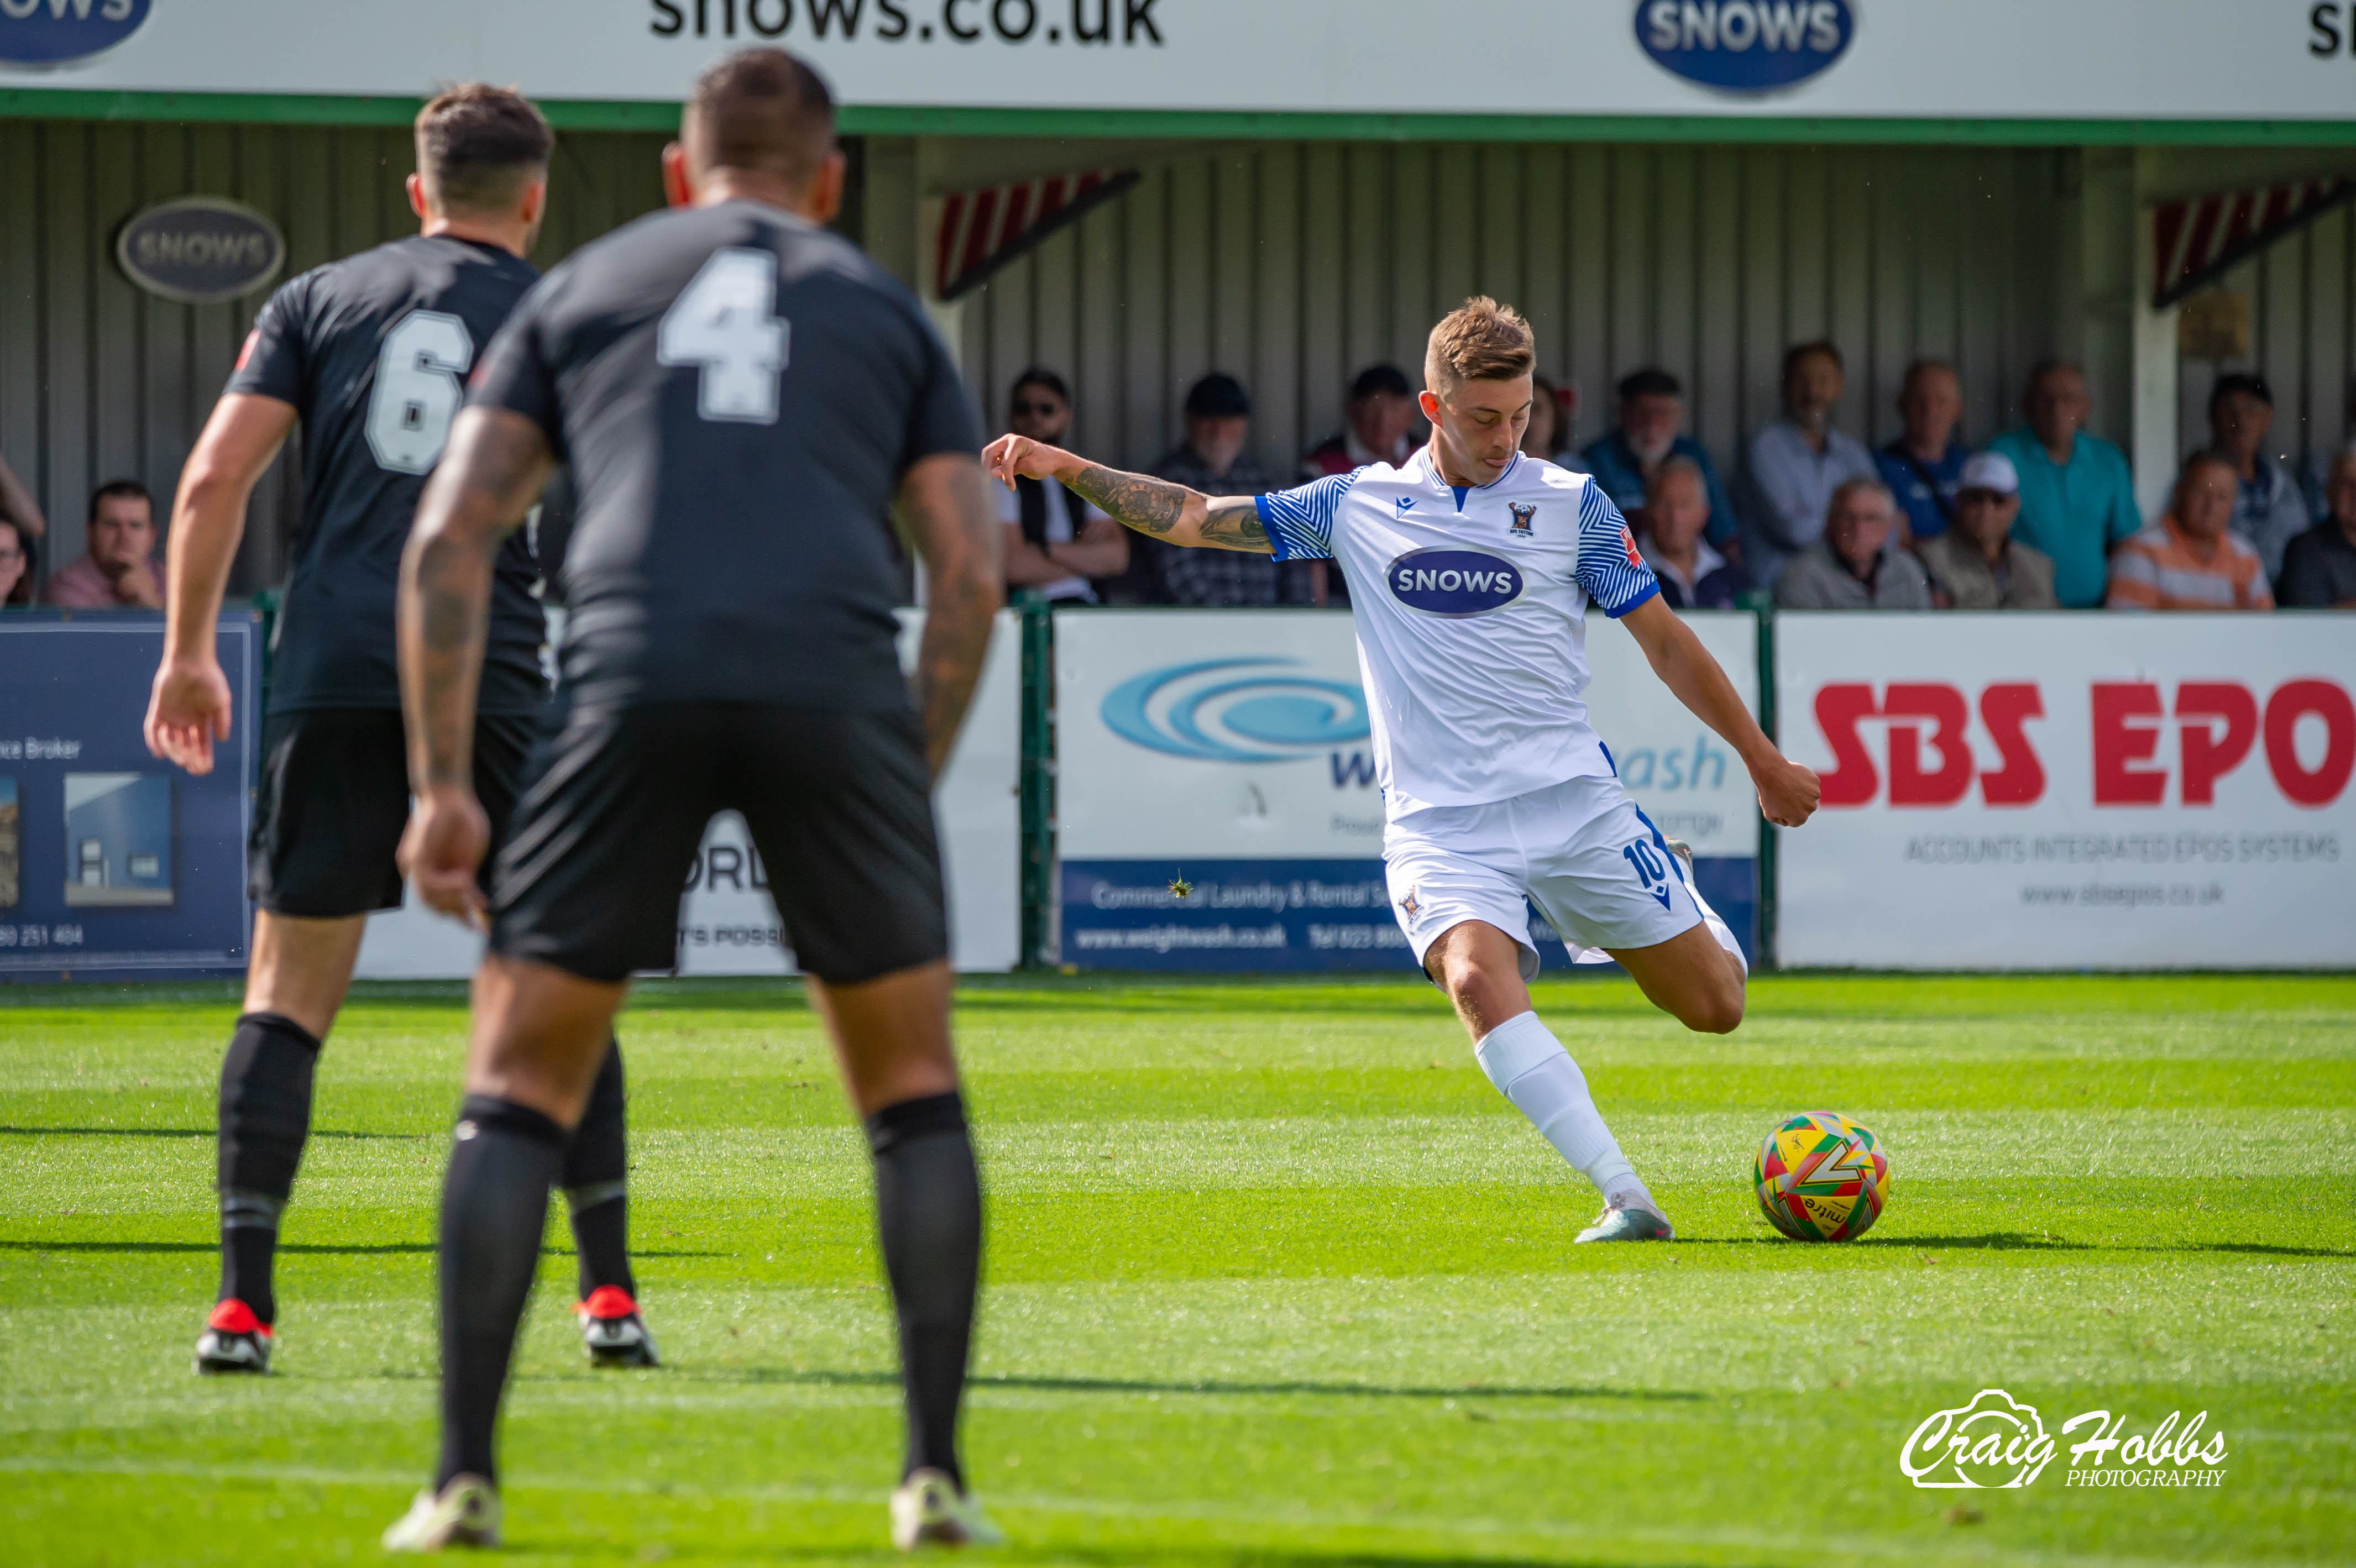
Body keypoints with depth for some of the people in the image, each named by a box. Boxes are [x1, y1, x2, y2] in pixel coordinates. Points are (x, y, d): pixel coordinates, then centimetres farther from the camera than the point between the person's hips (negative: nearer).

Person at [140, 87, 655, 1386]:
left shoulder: (319, 302, 13)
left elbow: (214, 476, 3)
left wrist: (187, 651, 9)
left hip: (330, 681, 1)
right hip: (497, 681, -1)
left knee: (287, 995, 4)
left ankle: (242, 1304, -6)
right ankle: (610, 1296, 6)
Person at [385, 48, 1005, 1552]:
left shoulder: (581, 289, 25)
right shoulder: (887, 310, 25)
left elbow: (451, 537, 14)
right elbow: (972, 574, 15)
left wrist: (442, 787, 13)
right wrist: (910, 790, 21)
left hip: (631, 684, 0)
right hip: (838, 687, 0)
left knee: (520, 1088, 10)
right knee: (915, 1090, 15)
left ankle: (465, 1481, 1)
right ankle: (937, 1477, 8)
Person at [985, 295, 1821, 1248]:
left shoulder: (1571, 506, 2)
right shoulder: (1360, 507, 7)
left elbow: (1665, 642, 10)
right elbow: (1193, 518, 11)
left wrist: (1763, 761, 14)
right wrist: (1063, 468, 0)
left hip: (1570, 797, 0)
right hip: (1439, 819, 0)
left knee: (1714, 1007, 0)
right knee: (1477, 981, -30)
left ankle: (1687, 912, 38)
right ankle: (1627, 1201, -29)